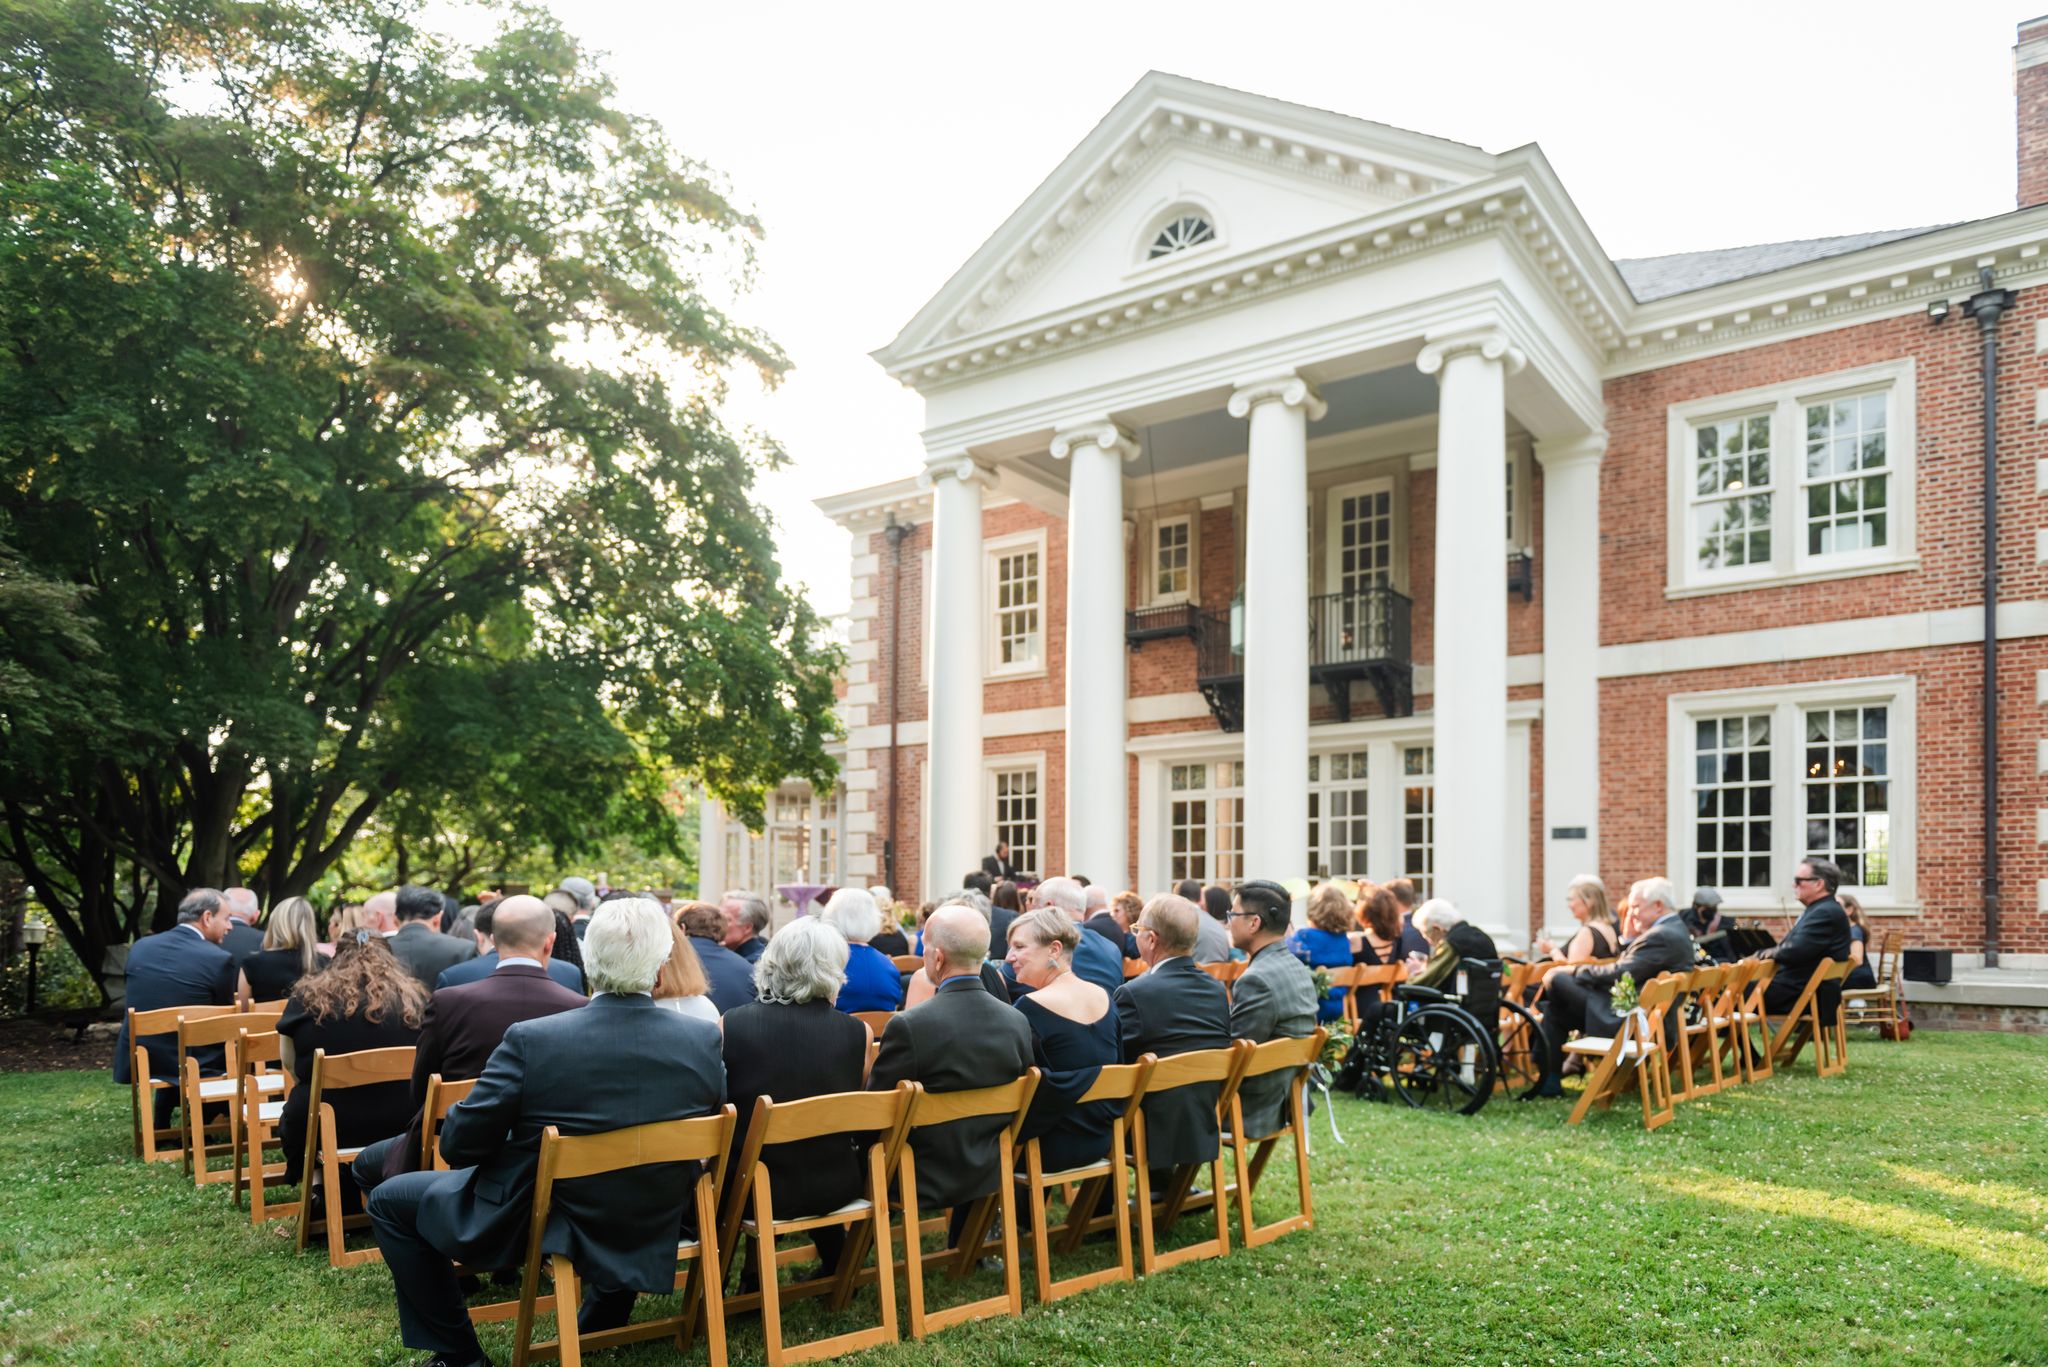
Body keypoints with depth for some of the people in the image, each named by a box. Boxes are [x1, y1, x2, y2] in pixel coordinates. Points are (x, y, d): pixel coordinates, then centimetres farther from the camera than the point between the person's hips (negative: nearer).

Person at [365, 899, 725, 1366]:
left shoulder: (531, 1040, -25)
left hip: (533, 1225, -3)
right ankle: (600, 1327, 48)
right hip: (651, 1237, 4)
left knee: (389, 1201, 17)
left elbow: (458, 1145, -16)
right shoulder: (705, 1040, -17)